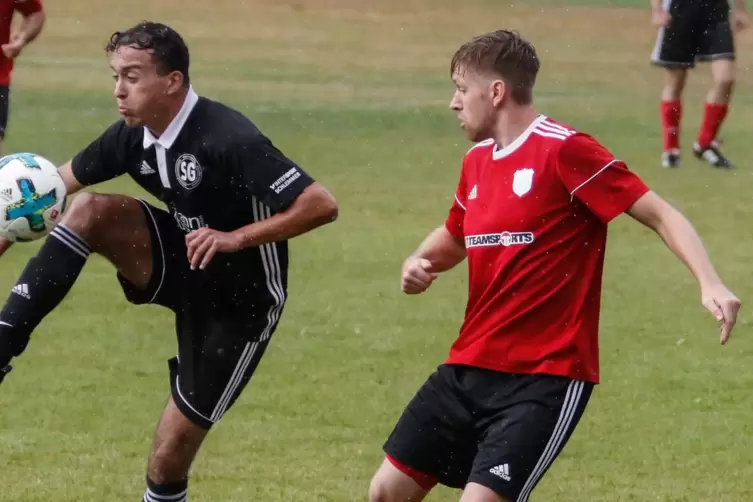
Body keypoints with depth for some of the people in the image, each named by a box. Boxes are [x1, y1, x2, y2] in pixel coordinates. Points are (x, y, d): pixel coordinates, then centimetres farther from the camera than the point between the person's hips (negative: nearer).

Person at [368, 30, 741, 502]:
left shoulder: (563, 149, -13)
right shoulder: (477, 161, 11)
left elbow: (660, 214, -14)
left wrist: (711, 284, -29)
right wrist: (420, 263, 7)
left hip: (546, 378, -8)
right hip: (469, 369, 8)